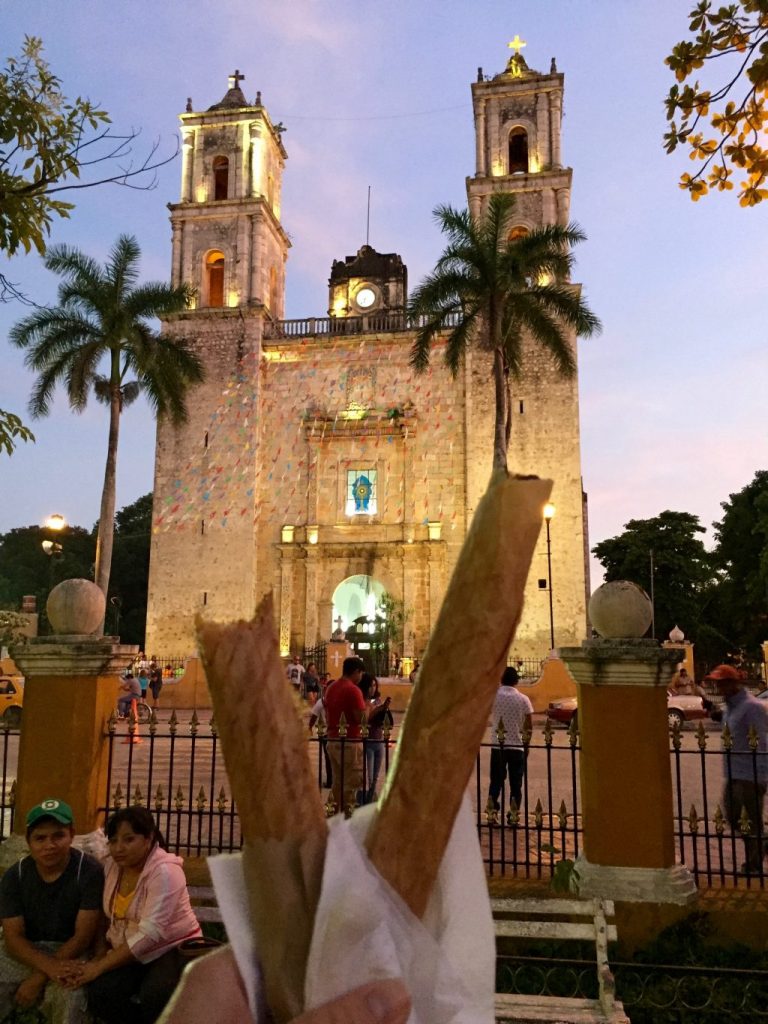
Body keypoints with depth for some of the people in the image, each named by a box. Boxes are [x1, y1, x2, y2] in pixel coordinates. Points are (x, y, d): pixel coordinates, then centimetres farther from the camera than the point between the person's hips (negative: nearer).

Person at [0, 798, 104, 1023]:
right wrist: (48, 965, -27)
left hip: (71, 953, -3)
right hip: (25, 952, 4)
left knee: (68, 1000, -32)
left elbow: (84, 936, -14)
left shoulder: (89, 871, -15)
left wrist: (39, 978, -21)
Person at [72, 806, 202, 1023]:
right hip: (130, 955, 6)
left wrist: (100, 966, -26)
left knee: (153, 997, -33)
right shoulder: (112, 866, 1)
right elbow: (112, 917, 7)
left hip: (173, 950, -6)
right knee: (99, 994, -21)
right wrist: (99, 957, -8)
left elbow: (150, 933, -28)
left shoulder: (164, 871, -21)